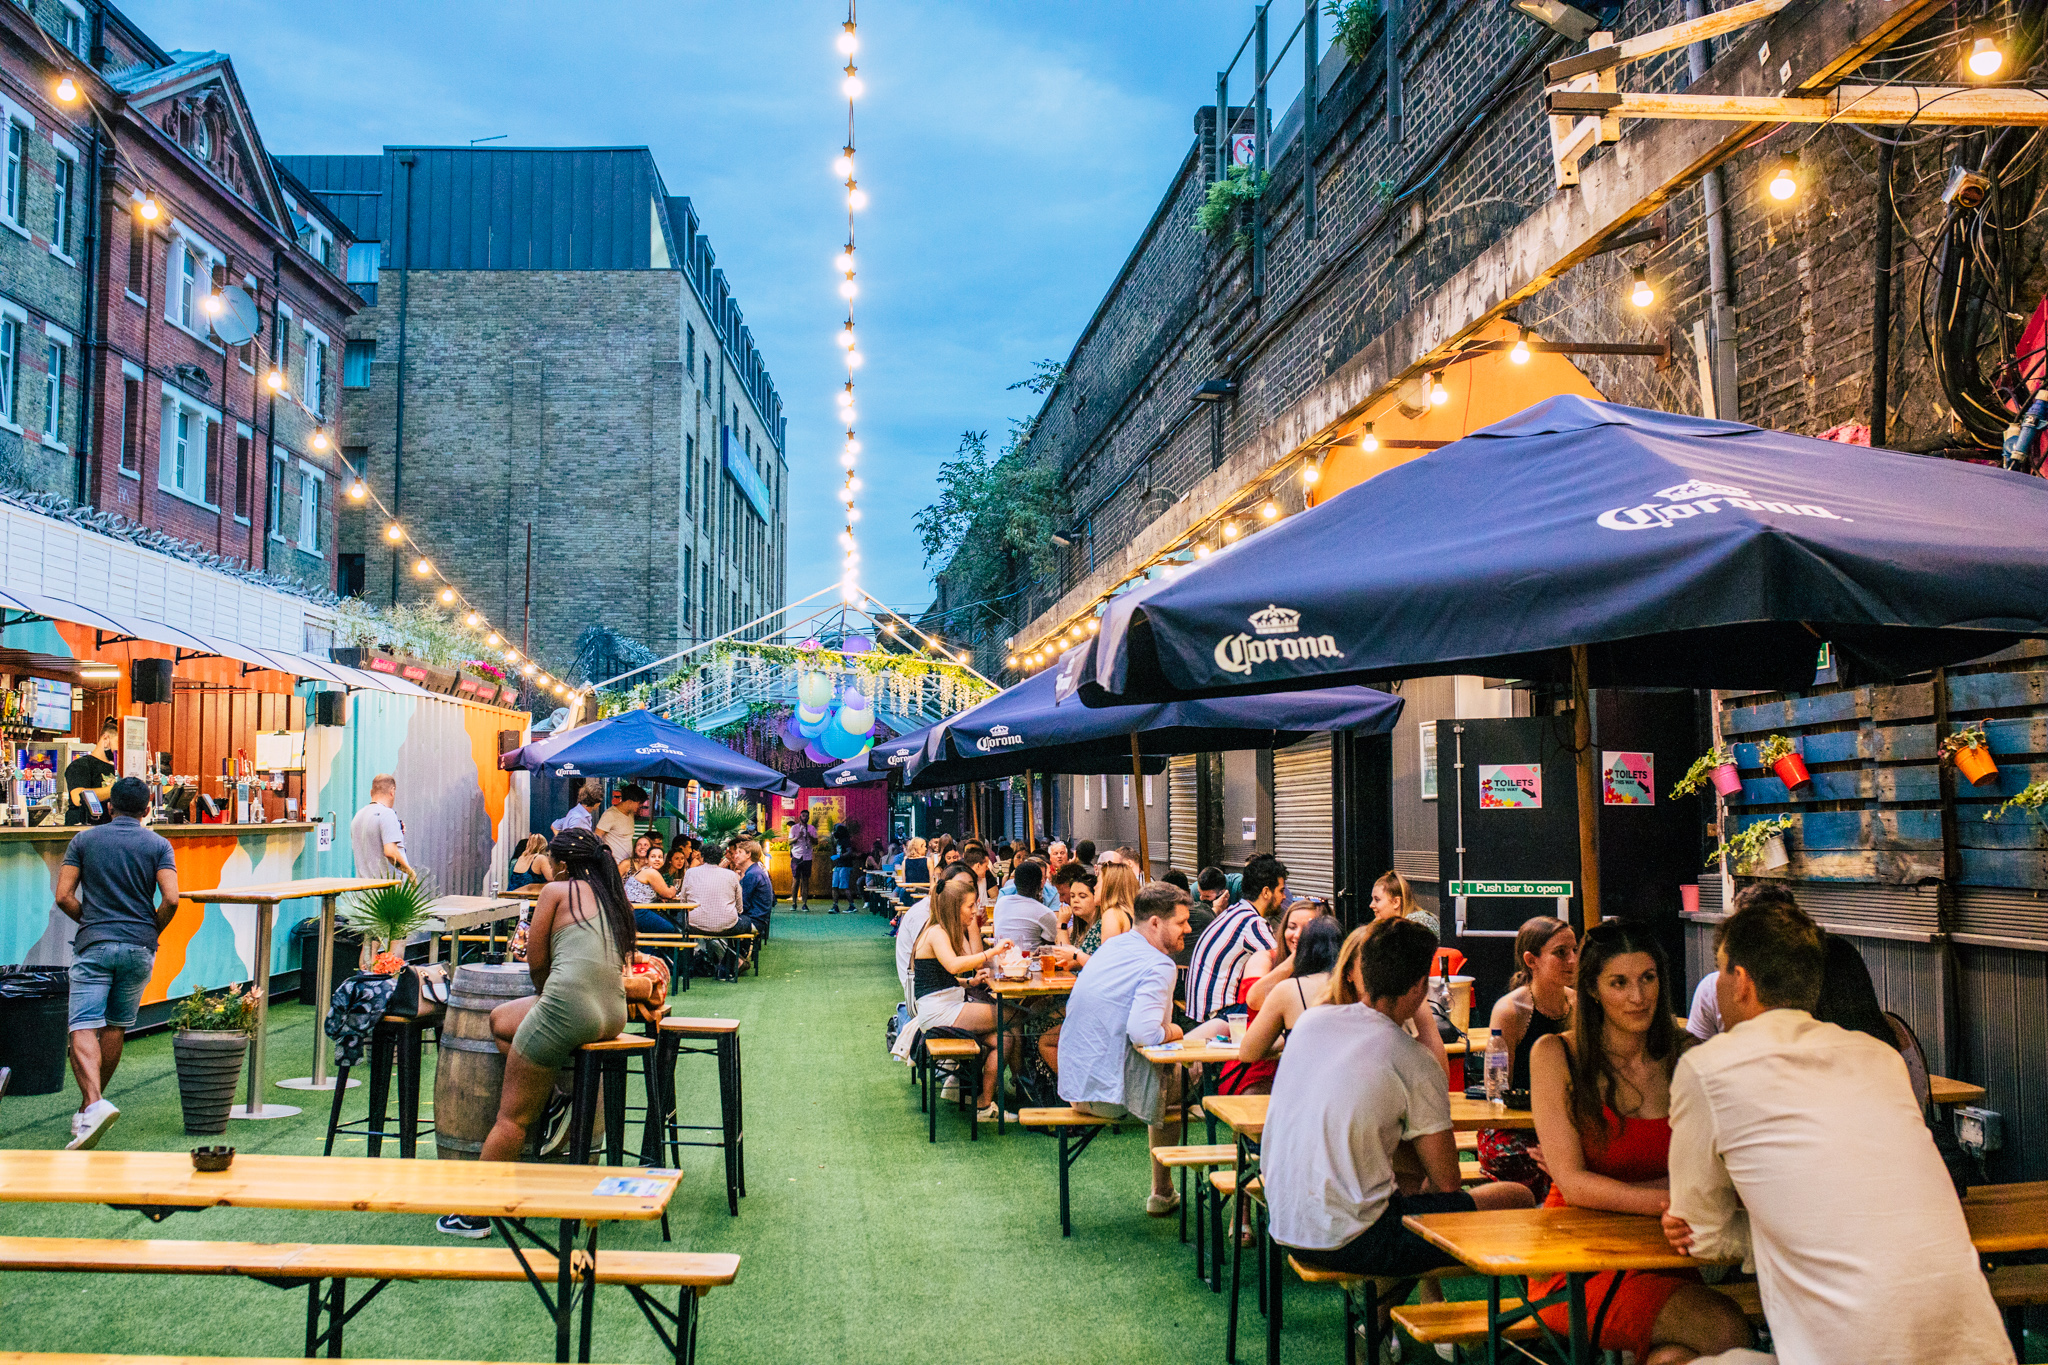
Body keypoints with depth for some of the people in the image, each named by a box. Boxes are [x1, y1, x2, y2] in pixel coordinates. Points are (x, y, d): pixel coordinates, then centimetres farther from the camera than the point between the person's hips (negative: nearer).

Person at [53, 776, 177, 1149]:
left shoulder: (84, 839, 4)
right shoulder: (158, 844, 2)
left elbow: (63, 897, -1)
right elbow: (170, 899, -9)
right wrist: (152, 932, 8)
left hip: (93, 945, -1)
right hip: (138, 948, 1)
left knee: (84, 1029, -7)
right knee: (116, 1028, 15)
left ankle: (92, 1104, -26)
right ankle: (92, 1102, 25)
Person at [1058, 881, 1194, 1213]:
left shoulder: (1113, 945, 10)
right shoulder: (1159, 966, -17)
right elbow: (1142, 1032, -31)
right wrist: (1171, 1032, -8)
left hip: (1073, 1083, 8)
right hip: (1110, 1091, -8)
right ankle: (1162, 1194, 24)